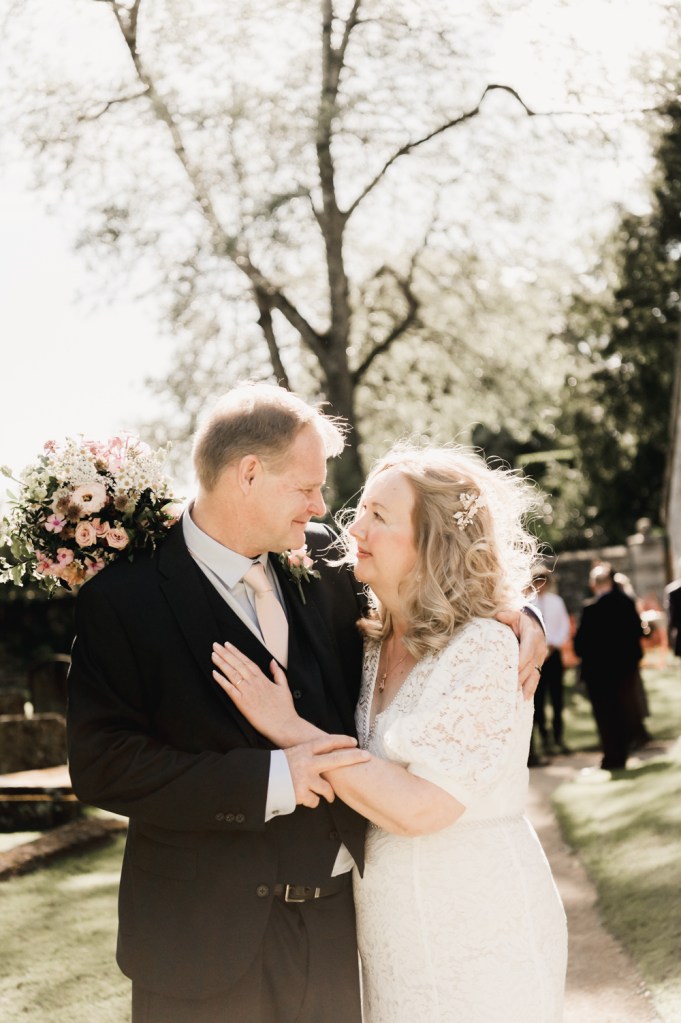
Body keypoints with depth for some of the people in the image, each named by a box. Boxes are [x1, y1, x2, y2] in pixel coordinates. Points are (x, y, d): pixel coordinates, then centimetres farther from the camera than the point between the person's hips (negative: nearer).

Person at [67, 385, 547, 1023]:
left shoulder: (321, 558, 3)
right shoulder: (125, 595, -12)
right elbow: (100, 762, -18)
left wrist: (511, 617, -1)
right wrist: (268, 779, -23)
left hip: (334, 917, 5)